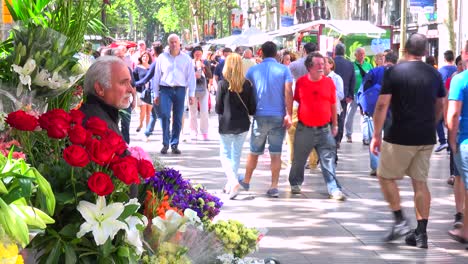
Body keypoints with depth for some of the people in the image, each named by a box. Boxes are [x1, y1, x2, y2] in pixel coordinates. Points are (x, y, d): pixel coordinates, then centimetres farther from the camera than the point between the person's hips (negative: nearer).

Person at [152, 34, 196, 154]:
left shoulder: (186, 58, 6)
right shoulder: (162, 57, 5)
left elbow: (191, 77, 7)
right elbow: (156, 76, 9)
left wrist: (191, 94, 2)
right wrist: (156, 94, 6)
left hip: (180, 90, 1)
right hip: (165, 89, -1)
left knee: (178, 118, 4)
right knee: (164, 115, -13)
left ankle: (174, 144, 13)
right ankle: (165, 144, -4)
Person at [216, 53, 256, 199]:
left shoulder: (223, 84, -12)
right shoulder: (247, 84, -5)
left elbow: (218, 108, -8)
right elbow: (252, 108, -1)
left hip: (226, 125, -3)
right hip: (242, 125, 3)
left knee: (225, 154, 8)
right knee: (236, 154, 17)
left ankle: (233, 181, -16)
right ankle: (231, 184, 25)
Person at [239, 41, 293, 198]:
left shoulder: (253, 70, 3)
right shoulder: (284, 70, -2)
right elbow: (288, 92, -10)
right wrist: (288, 114, -10)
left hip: (260, 116, 1)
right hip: (279, 116, -1)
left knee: (254, 151, 15)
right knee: (276, 153, 2)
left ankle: (246, 182, 28)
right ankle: (274, 187, -1)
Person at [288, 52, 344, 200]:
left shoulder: (329, 82, 0)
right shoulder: (301, 82, -2)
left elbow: (333, 105, 8)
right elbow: (295, 101, 10)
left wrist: (335, 124, 11)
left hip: (324, 129, 0)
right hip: (304, 129, 0)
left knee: (328, 160, -5)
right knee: (299, 159, 13)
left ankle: (334, 189, -4)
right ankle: (295, 183, 34)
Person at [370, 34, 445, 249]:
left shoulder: (394, 72, -9)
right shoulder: (435, 74, 6)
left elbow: (382, 105, -11)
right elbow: (440, 106, 14)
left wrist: (376, 135, -4)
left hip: (400, 138, -5)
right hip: (426, 139, 5)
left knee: (386, 176, 12)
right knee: (420, 182, 10)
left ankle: (400, 221, 2)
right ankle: (421, 234, 8)